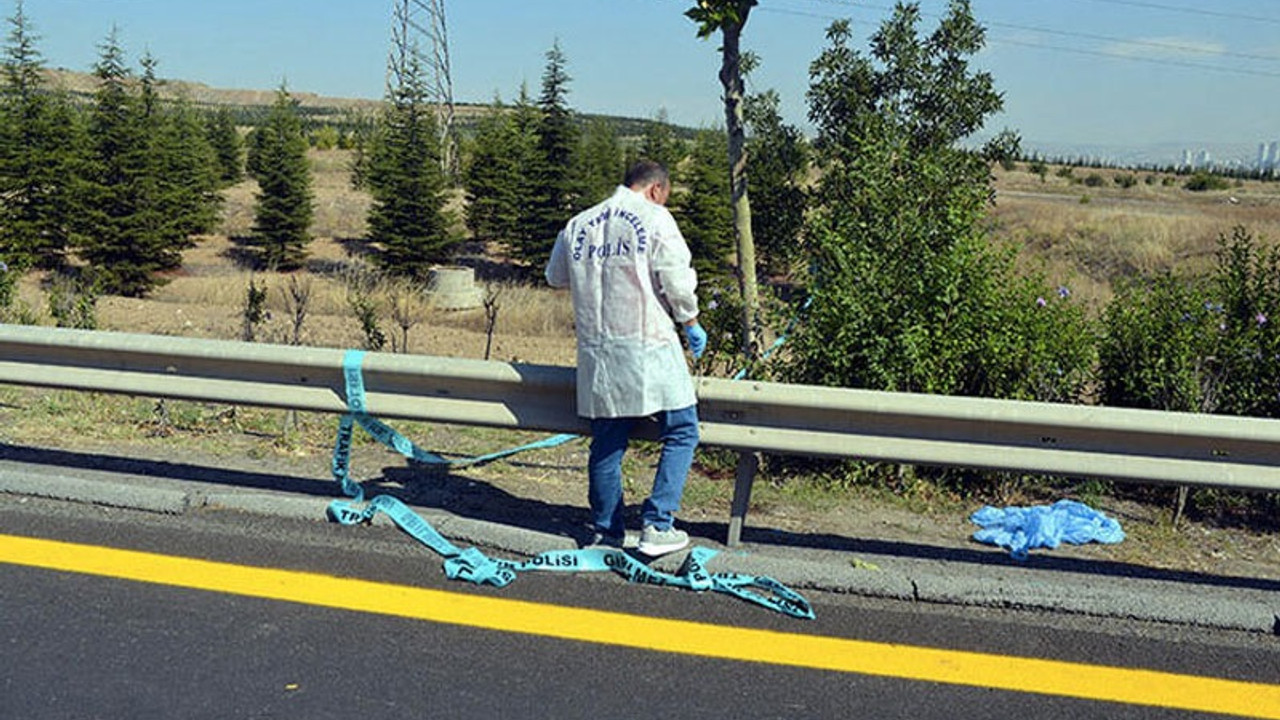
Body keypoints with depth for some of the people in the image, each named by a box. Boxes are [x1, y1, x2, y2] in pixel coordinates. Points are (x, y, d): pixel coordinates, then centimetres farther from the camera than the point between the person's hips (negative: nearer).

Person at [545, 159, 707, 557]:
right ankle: (656, 525, -2)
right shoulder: (654, 219, -3)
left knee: (607, 442, 13)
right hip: (648, 347, -5)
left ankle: (605, 531, 21)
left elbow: (555, 276, 24)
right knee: (681, 433, 6)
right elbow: (677, 279, -8)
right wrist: (691, 322, 6)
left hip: (596, 351, 5)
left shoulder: (578, 224, 13)